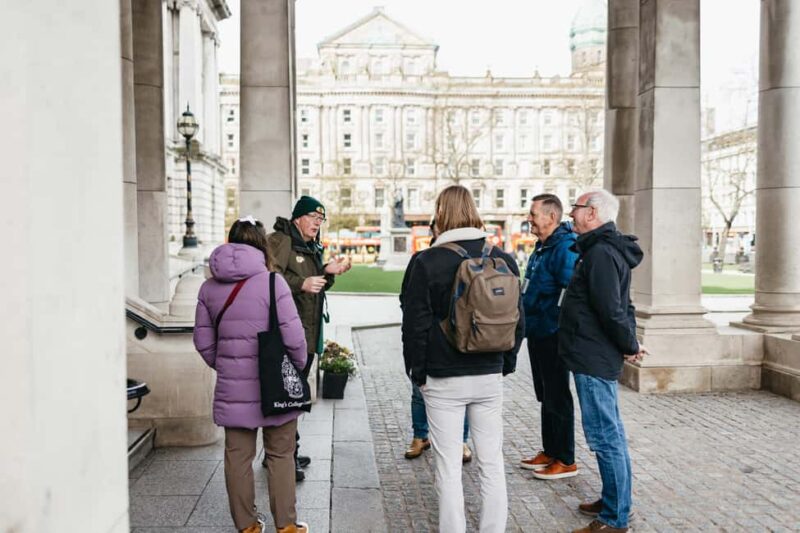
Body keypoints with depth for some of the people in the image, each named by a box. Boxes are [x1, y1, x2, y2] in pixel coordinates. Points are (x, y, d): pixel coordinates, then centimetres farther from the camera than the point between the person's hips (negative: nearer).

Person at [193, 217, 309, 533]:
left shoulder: (209, 287, 2)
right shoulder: (272, 283, -13)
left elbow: (203, 341, 7)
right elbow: (293, 338, -14)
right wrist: (298, 366, 4)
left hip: (231, 388, 4)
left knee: (238, 456, 14)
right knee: (280, 455, 11)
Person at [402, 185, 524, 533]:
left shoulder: (428, 262, -9)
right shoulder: (503, 260, 2)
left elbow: (415, 324, -8)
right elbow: (517, 320, 7)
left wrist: (417, 371, 3)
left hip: (443, 379, -3)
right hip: (489, 376, 4)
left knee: (448, 466, 6)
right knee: (491, 463, 13)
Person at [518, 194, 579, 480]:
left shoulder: (564, 247, -18)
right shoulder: (542, 247, 13)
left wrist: (559, 328, -22)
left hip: (553, 336, -10)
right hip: (537, 334, 10)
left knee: (558, 399, 1)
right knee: (545, 396, 17)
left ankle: (566, 461, 14)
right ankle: (549, 452, 30)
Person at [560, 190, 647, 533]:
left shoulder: (601, 253, -18)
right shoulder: (602, 249, 15)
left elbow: (611, 309, -24)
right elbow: (618, 306, 21)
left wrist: (630, 346, -10)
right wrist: (630, 343, 14)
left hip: (594, 361, -11)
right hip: (598, 358, 11)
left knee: (604, 437, -2)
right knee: (609, 435, 18)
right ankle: (614, 503, 32)